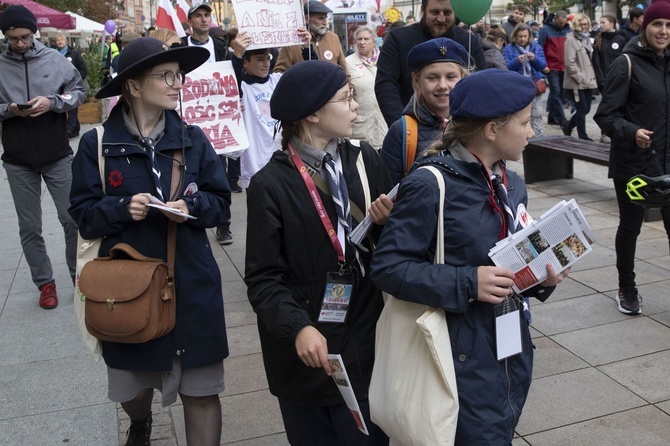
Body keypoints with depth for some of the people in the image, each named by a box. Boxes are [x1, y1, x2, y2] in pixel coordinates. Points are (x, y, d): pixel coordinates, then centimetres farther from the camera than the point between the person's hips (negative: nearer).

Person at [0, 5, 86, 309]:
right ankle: (45, 283, 22)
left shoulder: (55, 59, -2)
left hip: (58, 157, -1)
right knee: (30, 228, 8)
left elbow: (79, 92, 1)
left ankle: (79, 275, 25)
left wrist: (52, 102, -16)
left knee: (72, 219, 6)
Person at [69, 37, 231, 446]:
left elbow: (221, 203, 4)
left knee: (202, 390, 4)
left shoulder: (193, 139, 1)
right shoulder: (97, 144, -3)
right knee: (134, 386, 18)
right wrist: (122, 208, -19)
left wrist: (191, 206, -16)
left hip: (191, 283, 0)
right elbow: (84, 214, -1)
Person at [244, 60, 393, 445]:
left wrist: (386, 222, -12)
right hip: (307, 354, -2)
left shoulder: (365, 159, 0)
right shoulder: (271, 185, -11)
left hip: (366, 344, 3)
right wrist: (297, 328, -25)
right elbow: (263, 278, -10)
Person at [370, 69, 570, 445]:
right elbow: (387, 267, -19)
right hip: (465, 358, -8)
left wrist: (542, 276, -5)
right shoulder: (430, 184, -18)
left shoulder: (512, 184, 8)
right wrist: (467, 284, -25)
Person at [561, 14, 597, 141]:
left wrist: (592, 77, 10)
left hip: (588, 82, 7)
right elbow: (570, 63, -15)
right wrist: (581, 78, -16)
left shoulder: (587, 39, 16)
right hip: (576, 83, -7)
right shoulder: (571, 40, -8)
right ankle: (583, 137, 8)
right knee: (582, 109, -3)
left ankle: (568, 125, 30)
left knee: (586, 109, 9)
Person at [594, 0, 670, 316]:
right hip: (633, 162, -5)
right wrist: (631, 132, -29)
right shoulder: (627, 64, -9)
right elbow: (605, 115, -14)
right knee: (630, 226, 9)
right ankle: (627, 289, 28)